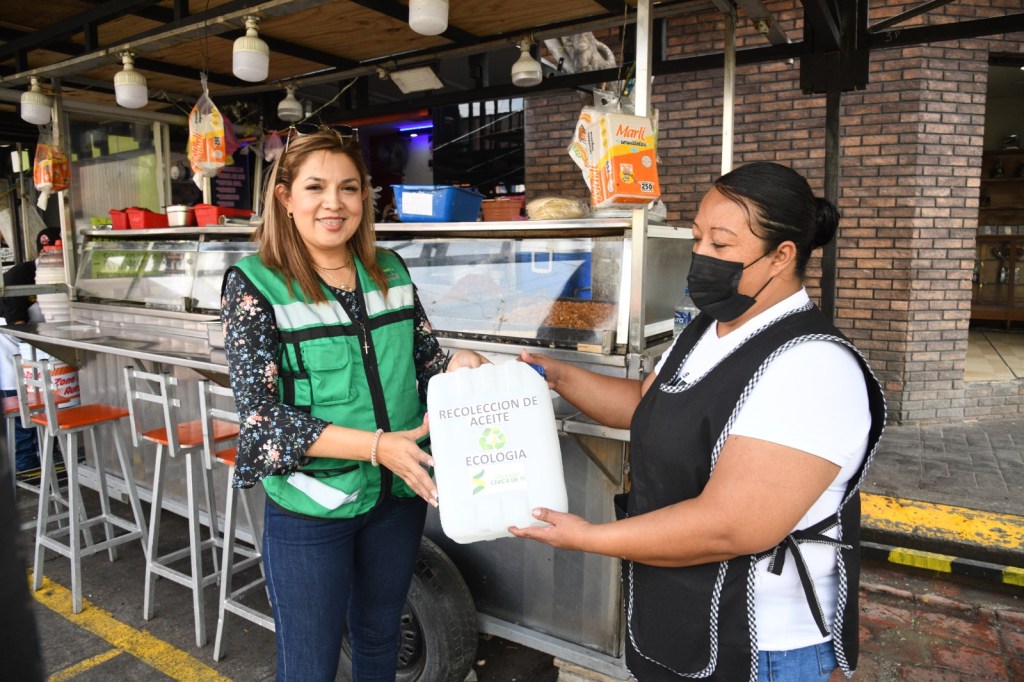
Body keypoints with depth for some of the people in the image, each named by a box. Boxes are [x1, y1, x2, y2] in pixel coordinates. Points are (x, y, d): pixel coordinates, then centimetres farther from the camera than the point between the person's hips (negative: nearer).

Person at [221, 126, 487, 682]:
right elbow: (262, 417, -16)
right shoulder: (255, 284, -12)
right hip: (310, 509, -4)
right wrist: (376, 445, -26)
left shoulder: (390, 271, 1)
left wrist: (457, 364, -14)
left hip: (399, 494, 4)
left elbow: (422, 359, 9)